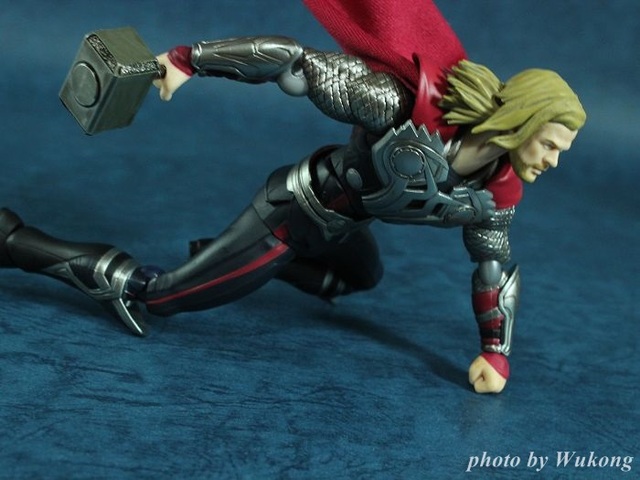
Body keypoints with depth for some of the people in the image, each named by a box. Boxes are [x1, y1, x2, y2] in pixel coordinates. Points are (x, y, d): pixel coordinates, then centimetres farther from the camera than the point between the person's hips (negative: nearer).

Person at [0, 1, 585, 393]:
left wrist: (496, 352, 2)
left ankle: (225, 255, 41)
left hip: (340, 229, 8)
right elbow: (296, 61, -32)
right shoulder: (408, 106, -35)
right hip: (292, 213, -8)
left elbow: (496, 267, 7)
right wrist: (189, 59, -28)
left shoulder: (497, 193, -12)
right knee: (149, 295, -4)